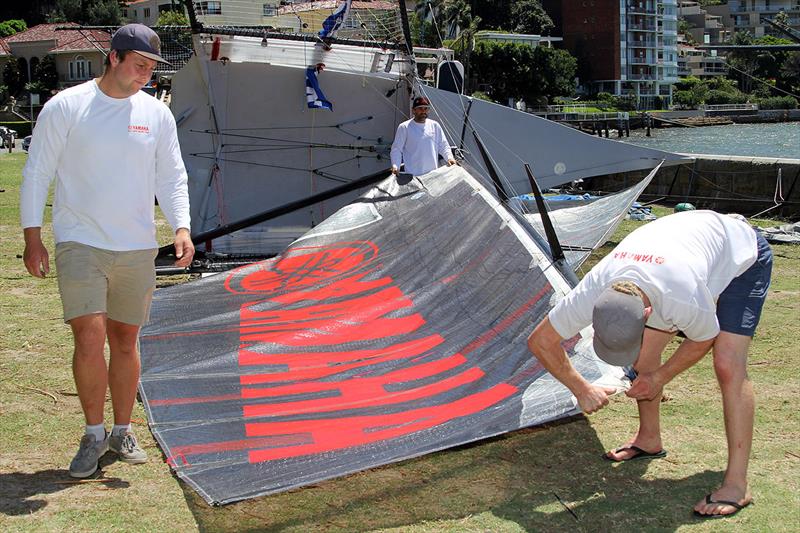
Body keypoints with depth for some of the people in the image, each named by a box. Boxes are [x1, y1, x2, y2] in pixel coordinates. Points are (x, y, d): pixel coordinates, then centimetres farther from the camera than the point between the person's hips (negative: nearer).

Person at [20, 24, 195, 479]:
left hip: (138, 249, 3)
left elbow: (172, 177, 10)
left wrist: (181, 227, -6)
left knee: (125, 340, 9)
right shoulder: (65, 107, -3)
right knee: (90, 335, -12)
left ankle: (122, 432, 24)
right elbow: (37, 173, 0)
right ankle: (94, 434, 5)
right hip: (79, 245, -3)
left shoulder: (157, 114, 7)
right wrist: (32, 236, -4)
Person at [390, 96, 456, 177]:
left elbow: (443, 146, 16)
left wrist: (449, 158, -3)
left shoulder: (435, 125, 10)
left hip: (433, 174, 4)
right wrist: (395, 166, -14)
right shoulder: (404, 127, -2)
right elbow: (396, 149, 0)